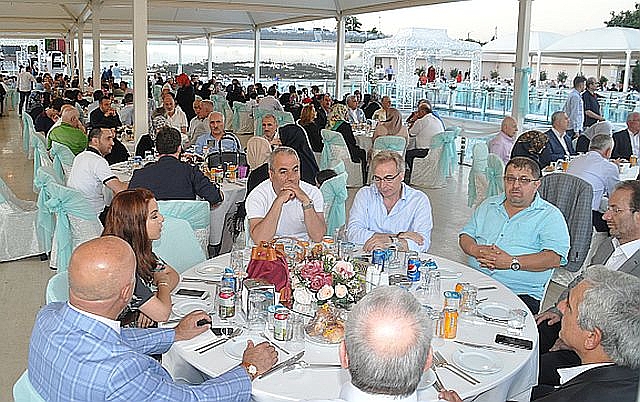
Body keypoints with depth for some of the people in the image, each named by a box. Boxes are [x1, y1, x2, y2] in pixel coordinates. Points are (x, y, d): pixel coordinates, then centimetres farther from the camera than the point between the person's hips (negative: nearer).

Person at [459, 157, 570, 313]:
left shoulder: (550, 215, 3)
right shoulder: (488, 205, 20)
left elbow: (555, 258, -10)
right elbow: (466, 236, 19)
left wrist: (512, 262, -19)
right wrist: (476, 250, -5)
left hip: (521, 293, -4)